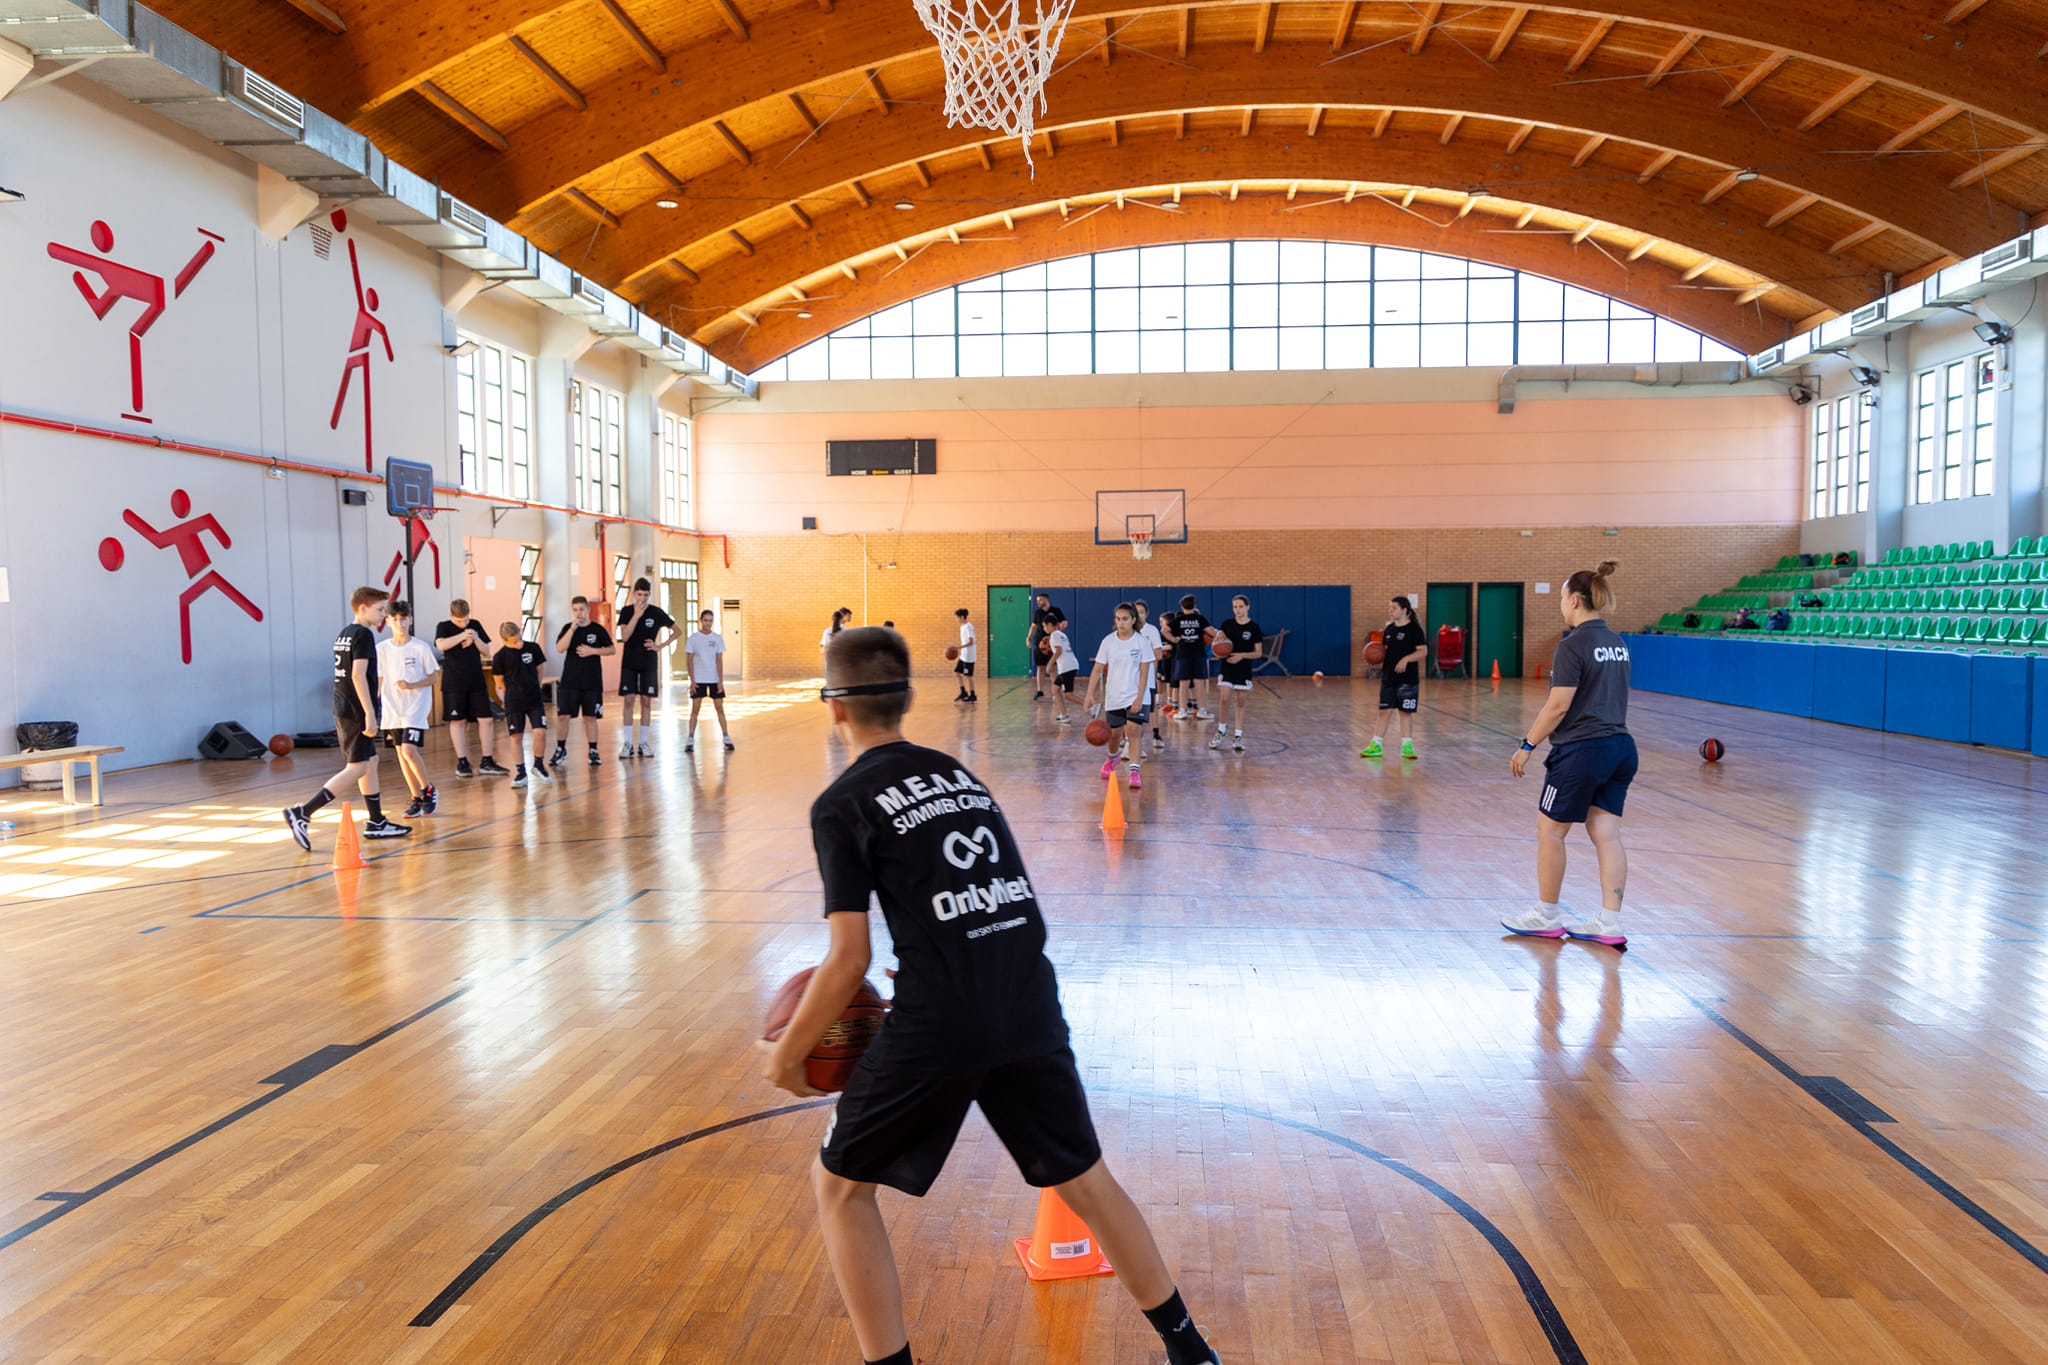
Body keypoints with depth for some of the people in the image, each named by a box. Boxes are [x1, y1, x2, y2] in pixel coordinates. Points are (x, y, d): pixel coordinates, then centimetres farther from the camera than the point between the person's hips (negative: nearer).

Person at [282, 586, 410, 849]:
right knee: (357, 768, -9)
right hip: (357, 710, -10)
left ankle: (376, 823, 20)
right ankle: (302, 813, -15)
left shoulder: (343, 634, 16)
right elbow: (358, 675, -20)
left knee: (370, 762, 15)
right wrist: (370, 714, -21)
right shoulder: (363, 635, -12)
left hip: (343, 709, 10)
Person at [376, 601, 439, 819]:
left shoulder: (420, 647, -5)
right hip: (392, 709, 4)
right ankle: (417, 798, 16)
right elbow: (378, 680, 10)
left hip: (416, 707, -4)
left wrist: (411, 685, -16)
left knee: (409, 750, -17)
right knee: (402, 754, 6)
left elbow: (432, 677, -1)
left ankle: (429, 791, 1)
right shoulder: (382, 649, 4)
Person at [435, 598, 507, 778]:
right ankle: (462, 762, 6)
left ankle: (486, 761, 6)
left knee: (486, 719, 0)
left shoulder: (476, 625, 10)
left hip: (477, 681, 3)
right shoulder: (444, 627, 0)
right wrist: (462, 635, -25)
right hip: (454, 682, -3)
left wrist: (475, 639, -7)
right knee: (458, 721, -1)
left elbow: (487, 652, 10)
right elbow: (441, 645, -21)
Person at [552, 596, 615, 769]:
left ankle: (593, 752, 12)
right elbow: (560, 649, -10)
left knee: (590, 717, 3)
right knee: (563, 716, -1)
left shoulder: (598, 629, 2)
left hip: (592, 683, -1)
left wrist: (592, 651, -11)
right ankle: (560, 750, 16)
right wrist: (573, 628, -17)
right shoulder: (567, 628, 4)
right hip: (569, 681, 1)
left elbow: (612, 649, 3)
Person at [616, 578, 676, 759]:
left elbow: (676, 631, 10)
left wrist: (660, 646, -2)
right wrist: (637, 615, -18)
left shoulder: (656, 613, 1)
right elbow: (624, 636, -11)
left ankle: (643, 743, 9)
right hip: (629, 663, 0)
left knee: (646, 701, 2)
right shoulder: (627, 612, 1)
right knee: (629, 700, -4)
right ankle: (627, 743, 0)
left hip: (649, 664, 1)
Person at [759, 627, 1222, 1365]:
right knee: (1085, 1177, 23)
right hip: (1031, 1004, 6)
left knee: (840, 1185, 17)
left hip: (938, 1024, -6)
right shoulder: (958, 773, 15)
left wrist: (786, 1055, 6)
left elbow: (849, 958, -7)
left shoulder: (841, 806, -2)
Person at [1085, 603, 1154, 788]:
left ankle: (1134, 773, -18)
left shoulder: (1141, 642, -6)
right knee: (1115, 733, 13)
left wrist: (1139, 698, -15)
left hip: (1135, 696, -2)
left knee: (1134, 731, -17)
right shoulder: (1108, 641, -2)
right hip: (1114, 695, 2)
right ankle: (1112, 758, 45)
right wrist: (1090, 694, -8)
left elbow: (1144, 673, -7)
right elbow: (1097, 669, 0)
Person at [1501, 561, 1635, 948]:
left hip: (1581, 750, -8)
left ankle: (1546, 915, 17)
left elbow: (1558, 706, -17)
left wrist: (1527, 746, -9)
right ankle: (1609, 923, 8)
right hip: (1620, 746, 8)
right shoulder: (1617, 643, 11)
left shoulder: (1573, 646, -14)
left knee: (1549, 831, 6)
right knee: (1606, 834, 8)